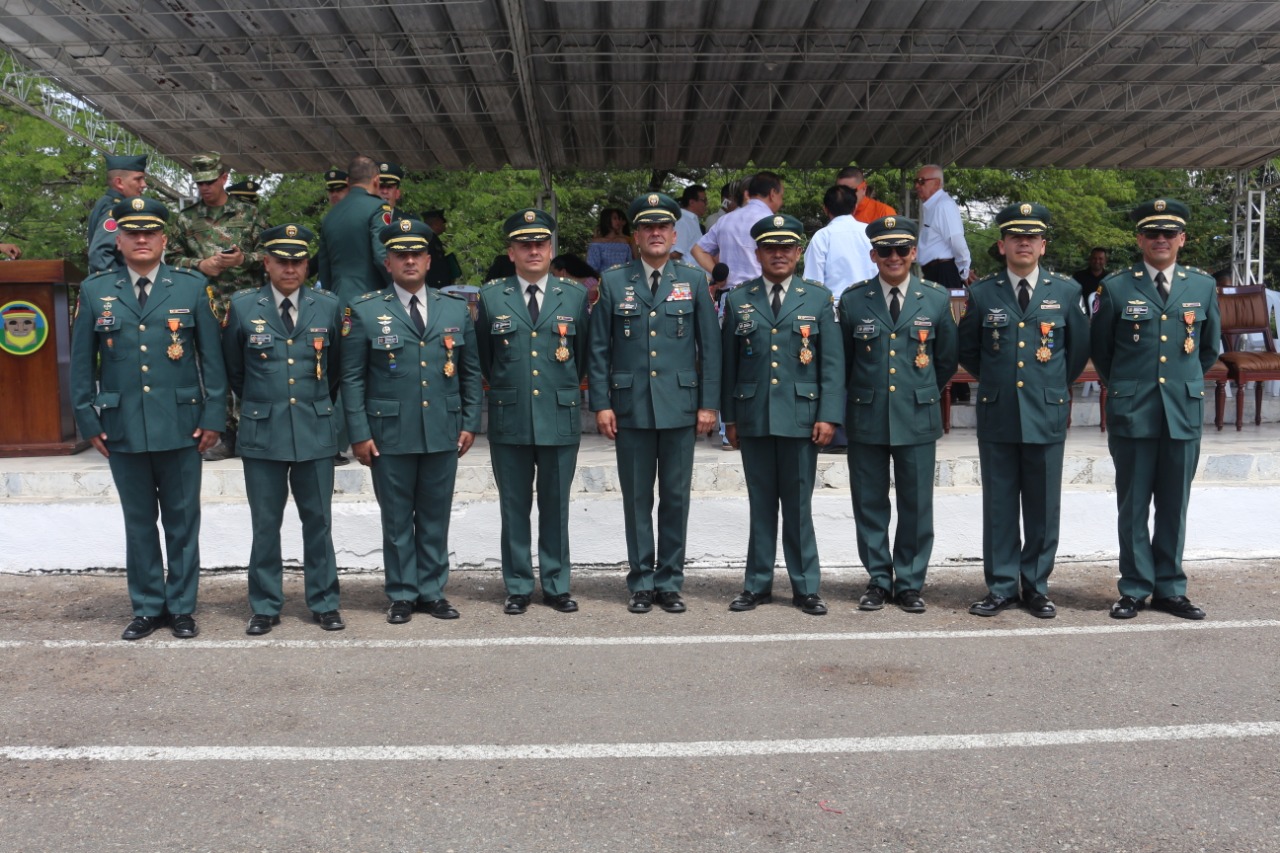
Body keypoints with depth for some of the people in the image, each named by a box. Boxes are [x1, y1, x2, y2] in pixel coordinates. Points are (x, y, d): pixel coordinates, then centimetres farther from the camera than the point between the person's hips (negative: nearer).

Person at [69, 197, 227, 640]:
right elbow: (82, 362, 7)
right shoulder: (95, 290, 5)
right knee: (139, 522, 10)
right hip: (123, 429, 1)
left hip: (181, 428, -1)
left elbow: (211, 356, 1)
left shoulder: (192, 286, 1)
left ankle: (181, 606, 20)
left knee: (182, 521, 7)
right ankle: (147, 607, 22)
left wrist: (212, 417, -3)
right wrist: (89, 421, 3)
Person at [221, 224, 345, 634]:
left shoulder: (328, 306, 3)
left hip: (316, 431, 1)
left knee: (318, 521, 8)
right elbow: (233, 369, 13)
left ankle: (324, 603, 19)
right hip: (262, 433, -1)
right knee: (265, 524, 6)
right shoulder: (242, 307, 0)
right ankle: (265, 607, 18)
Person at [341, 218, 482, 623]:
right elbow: (352, 378, 0)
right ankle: (402, 594, 18)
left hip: (444, 434, 2)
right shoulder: (365, 312, 1)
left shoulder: (456, 310, 8)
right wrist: (359, 433, -6)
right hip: (390, 435, -2)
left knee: (435, 518, 10)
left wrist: (470, 423, 5)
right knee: (397, 520, 6)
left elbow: (471, 372, 12)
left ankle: (432, 591, 22)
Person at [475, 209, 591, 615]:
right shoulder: (491, 297, 3)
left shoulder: (574, 295, 5)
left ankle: (556, 586, 19)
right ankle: (518, 588, 17)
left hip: (561, 418, 0)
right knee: (514, 508, 7)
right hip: (509, 421, 0)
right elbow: (483, 357, 12)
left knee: (556, 507, 8)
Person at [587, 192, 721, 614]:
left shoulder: (694, 281, 6)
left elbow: (710, 346, 4)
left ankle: (669, 582, 17)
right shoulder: (614, 283, 5)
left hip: (680, 406, 0)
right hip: (630, 407, 0)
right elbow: (599, 349, 5)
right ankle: (641, 583, 16)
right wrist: (601, 404, -3)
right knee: (637, 499, 5)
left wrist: (708, 404, -2)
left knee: (676, 498, 6)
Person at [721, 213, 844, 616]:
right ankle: (758, 584, 19)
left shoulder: (818, 299, 6)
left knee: (798, 506, 4)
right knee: (761, 504, 8)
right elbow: (728, 362, 9)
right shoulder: (738, 300, 8)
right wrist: (729, 416, 6)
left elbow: (832, 362, 2)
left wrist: (828, 416, -6)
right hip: (753, 418, 1)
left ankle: (805, 587, 14)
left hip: (801, 417, -1)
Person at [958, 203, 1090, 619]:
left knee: (1043, 507, 6)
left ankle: (1036, 587, 17)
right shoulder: (982, 293, 3)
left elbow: (1078, 349, 14)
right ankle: (1002, 587, 15)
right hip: (997, 414, 0)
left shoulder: (1065, 291, 4)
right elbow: (967, 351, 14)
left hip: (1047, 414, 0)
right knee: (999, 506, 6)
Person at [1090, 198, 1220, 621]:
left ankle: (1170, 588, 19)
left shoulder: (1203, 286, 6)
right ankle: (1135, 589, 15)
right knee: (1133, 506, 5)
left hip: (1184, 412, 2)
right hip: (1132, 413, -2)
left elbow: (1209, 349, 18)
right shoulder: (1116, 287, -1)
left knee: (1174, 507, 8)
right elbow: (1100, 350, 9)